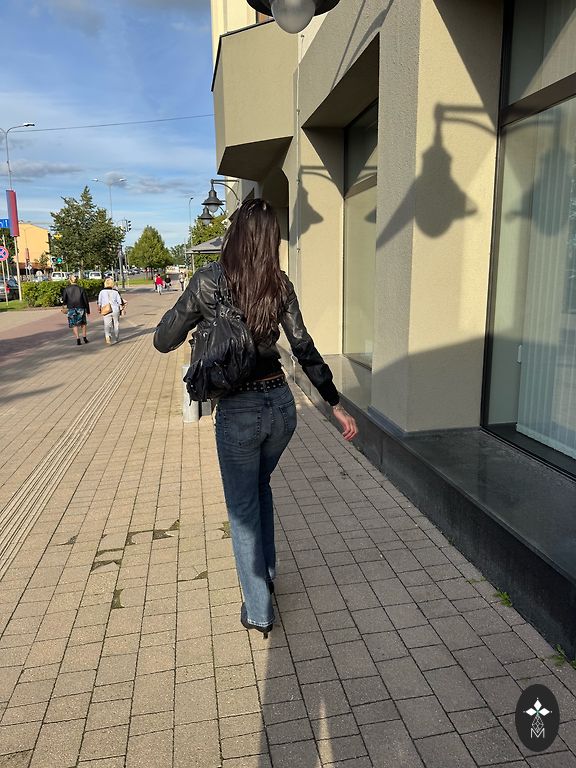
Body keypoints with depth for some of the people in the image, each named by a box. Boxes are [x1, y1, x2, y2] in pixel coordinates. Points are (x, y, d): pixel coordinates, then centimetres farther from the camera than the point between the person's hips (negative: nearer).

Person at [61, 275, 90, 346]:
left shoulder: (66, 289, -3)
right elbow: (86, 300, 1)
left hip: (71, 309, -1)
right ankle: (84, 338, 15)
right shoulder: (81, 289, -1)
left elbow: (64, 300, -3)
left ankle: (78, 340, -4)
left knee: (74, 325, 5)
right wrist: (88, 310, 8)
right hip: (81, 308, 1)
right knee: (83, 323, 18)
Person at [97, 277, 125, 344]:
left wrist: (99, 309, 20)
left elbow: (99, 302, 4)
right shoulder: (116, 292, -2)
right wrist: (121, 309, 11)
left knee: (107, 325, -1)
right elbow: (120, 302, -2)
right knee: (116, 324, 13)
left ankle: (107, 336, -27)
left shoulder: (102, 292, 0)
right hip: (115, 310, 0)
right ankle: (116, 339, 23)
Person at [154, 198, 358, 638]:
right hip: (281, 404, 4)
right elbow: (305, 350, -3)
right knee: (260, 487, 29)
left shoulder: (208, 281, -11)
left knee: (243, 509, 13)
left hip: (238, 412, -4)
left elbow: (163, 342, -4)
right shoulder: (280, 286, -2)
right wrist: (336, 405, 4)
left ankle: (258, 611, 26)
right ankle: (267, 574, 44)